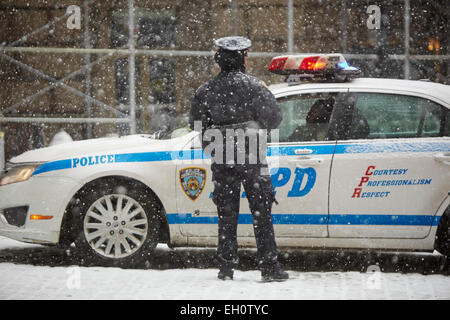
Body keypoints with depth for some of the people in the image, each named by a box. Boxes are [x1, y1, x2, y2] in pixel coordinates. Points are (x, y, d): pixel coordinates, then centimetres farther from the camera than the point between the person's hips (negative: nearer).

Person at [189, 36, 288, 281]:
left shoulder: (206, 90, 2)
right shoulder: (252, 86, -9)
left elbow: (194, 123, 8)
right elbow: (273, 118, -9)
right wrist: (266, 94, 9)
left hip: (221, 160, 3)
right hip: (251, 159, -3)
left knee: (226, 215, 11)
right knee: (261, 215, 3)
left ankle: (226, 268, 10)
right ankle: (270, 268, 1)